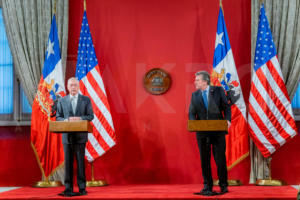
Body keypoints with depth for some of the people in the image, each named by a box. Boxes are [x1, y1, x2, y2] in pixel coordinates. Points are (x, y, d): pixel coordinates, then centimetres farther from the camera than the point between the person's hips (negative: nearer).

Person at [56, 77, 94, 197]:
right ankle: (68, 188, 6)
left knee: (80, 161, 0)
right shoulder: (62, 101, 10)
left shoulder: (86, 100, 6)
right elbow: (58, 117, 8)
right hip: (67, 136, 1)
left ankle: (82, 188, 6)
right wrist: (66, 120, -12)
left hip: (80, 135, -1)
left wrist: (79, 118, -15)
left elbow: (91, 116, 2)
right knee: (68, 162, 2)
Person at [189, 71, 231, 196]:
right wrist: (193, 122, -15)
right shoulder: (194, 95, 10)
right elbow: (192, 112, 5)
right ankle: (207, 187, 16)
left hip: (218, 131, -2)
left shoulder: (218, 90, 2)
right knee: (204, 160, 7)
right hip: (202, 132, 3)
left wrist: (227, 120, -15)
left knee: (220, 159, 1)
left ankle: (223, 185, 16)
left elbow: (226, 107, 2)